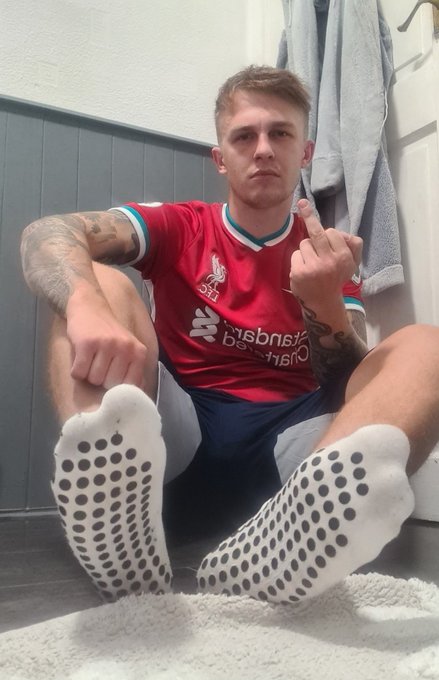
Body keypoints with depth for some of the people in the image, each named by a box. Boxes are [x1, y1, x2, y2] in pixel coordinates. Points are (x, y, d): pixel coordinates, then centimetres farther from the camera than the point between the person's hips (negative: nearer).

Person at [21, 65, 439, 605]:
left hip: (292, 438, 2)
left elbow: (352, 385, 3)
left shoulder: (329, 253, 12)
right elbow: (46, 234, -9)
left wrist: (325, 303, -17)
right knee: (97, 283, -15)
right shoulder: (178, 228, 8)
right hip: (177, 433, 0)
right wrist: (87, 309, -33)